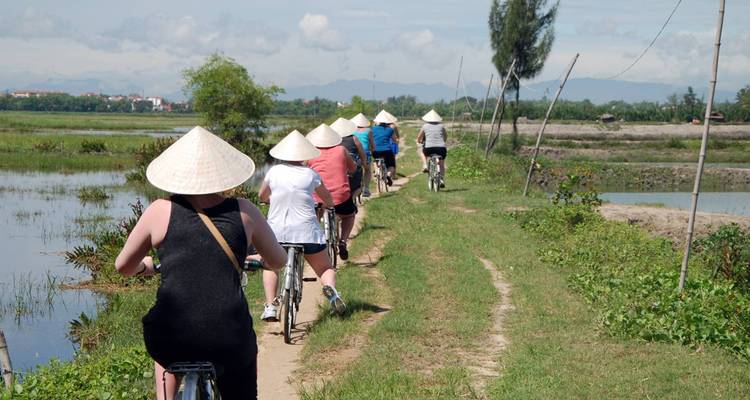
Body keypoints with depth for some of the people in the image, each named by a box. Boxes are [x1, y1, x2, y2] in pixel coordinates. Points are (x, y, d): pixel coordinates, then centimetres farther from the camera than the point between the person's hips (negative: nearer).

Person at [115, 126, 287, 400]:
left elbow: (123, 267, 12)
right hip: (231, 342, 0)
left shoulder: (160, 211, 1)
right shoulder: (243, 212, 3)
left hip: (171, 341, 1)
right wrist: (260, 260, 39)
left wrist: (143, 266, 35)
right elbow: (278, 261, 16)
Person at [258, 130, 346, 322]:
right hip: (306, 231, -1)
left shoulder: (274, 172, 1)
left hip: (277, 230, 1)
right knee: (325, 268, 14)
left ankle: (270, 306, 9)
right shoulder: (310, 174, 0)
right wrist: (329, 206, 41)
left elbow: (262, 196, 19)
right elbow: (327, 198, 18)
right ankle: (330, 287, -19)